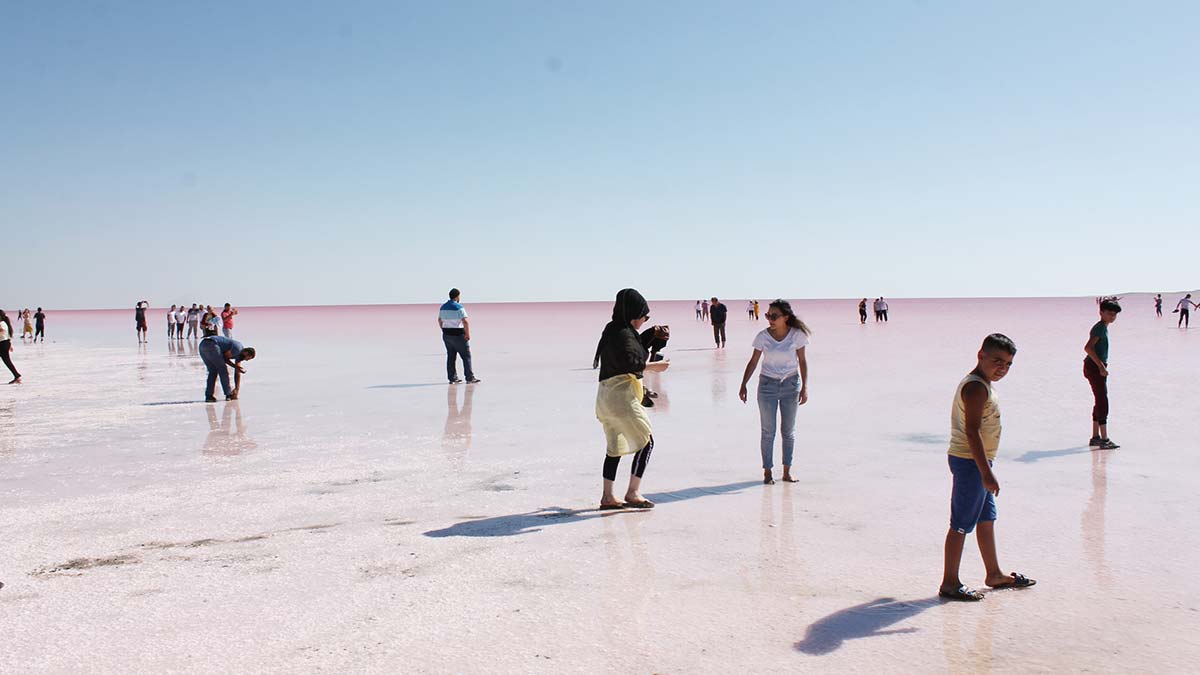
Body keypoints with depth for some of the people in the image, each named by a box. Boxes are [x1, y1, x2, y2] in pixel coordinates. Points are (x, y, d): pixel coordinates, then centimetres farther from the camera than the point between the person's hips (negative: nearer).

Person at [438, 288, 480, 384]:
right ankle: (470, 378, 2)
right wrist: (468, 334, -14)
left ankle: (452, 378, 12)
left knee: (451, 357, 11)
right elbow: (466, 322, -24)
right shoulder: (459, 308, -16)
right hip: (458, 336, -7)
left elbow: (440, 321, 16)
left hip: (447, 335, 7)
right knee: (466, 356, 2)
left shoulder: (443, 307, 6)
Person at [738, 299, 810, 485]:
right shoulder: (763, 336, -8)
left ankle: (787, 471, 19)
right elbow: (753, 362, -1)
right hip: (768, 385, -1)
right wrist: (743, 385, -6)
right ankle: (767, 472, 10)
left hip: (791, 385, 1)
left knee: (788, 431, 9)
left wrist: (804, 387, -6)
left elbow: (802, 361, -1)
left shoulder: (797, 335, -8)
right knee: (768, 431, 1)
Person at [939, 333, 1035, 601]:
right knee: (961, 524, -4)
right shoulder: (977, 388, -19)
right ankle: (949, 583, 3)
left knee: (987, 519, 20)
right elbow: (972, 432, -25)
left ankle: (994, 574, 33)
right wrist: (987, 473, -27)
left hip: (977, 461, 11)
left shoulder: (982, 385, 14)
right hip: (970, 462, -11)